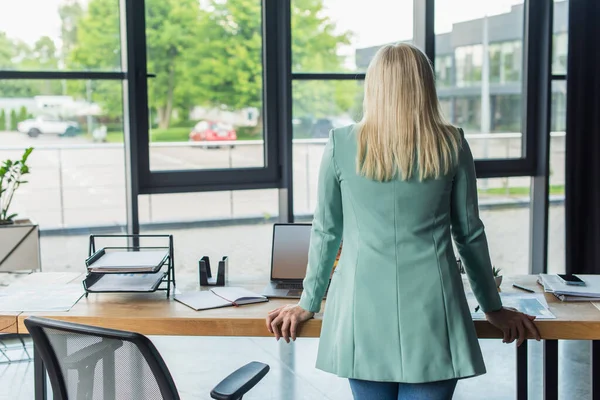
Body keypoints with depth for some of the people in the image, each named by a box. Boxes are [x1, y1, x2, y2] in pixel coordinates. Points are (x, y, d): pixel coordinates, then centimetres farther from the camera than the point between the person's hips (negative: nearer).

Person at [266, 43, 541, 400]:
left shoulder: (341, 145, 1)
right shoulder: (452, 145, 2)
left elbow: (326, 231, 7)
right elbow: (470, 233, 9)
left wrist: (309, 304, 19)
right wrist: (493, 307, 21)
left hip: (364, 309, 1)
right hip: (431, 312, 0)